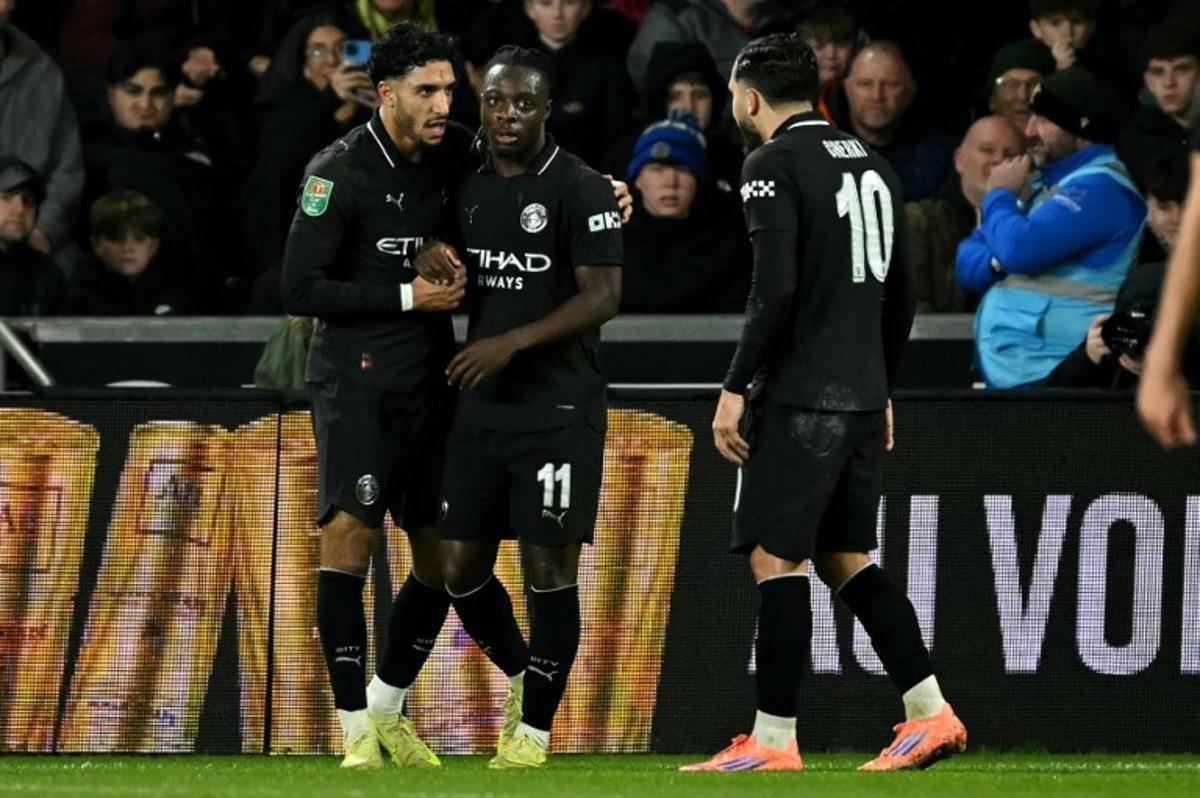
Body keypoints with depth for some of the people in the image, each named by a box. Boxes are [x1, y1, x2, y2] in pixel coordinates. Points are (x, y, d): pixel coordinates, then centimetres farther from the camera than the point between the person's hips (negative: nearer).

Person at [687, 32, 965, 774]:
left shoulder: (774, 165, -9)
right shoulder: (874, 165, 15)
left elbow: (775, 289, -18)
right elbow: (900, 296, 18)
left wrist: (736, 387, -13)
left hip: (798, 399, -8)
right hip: (863, 397, 8)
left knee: (778, 559, -5)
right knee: (849, 560, 15)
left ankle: (774, 741, -6)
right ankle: (932, 713, 8)